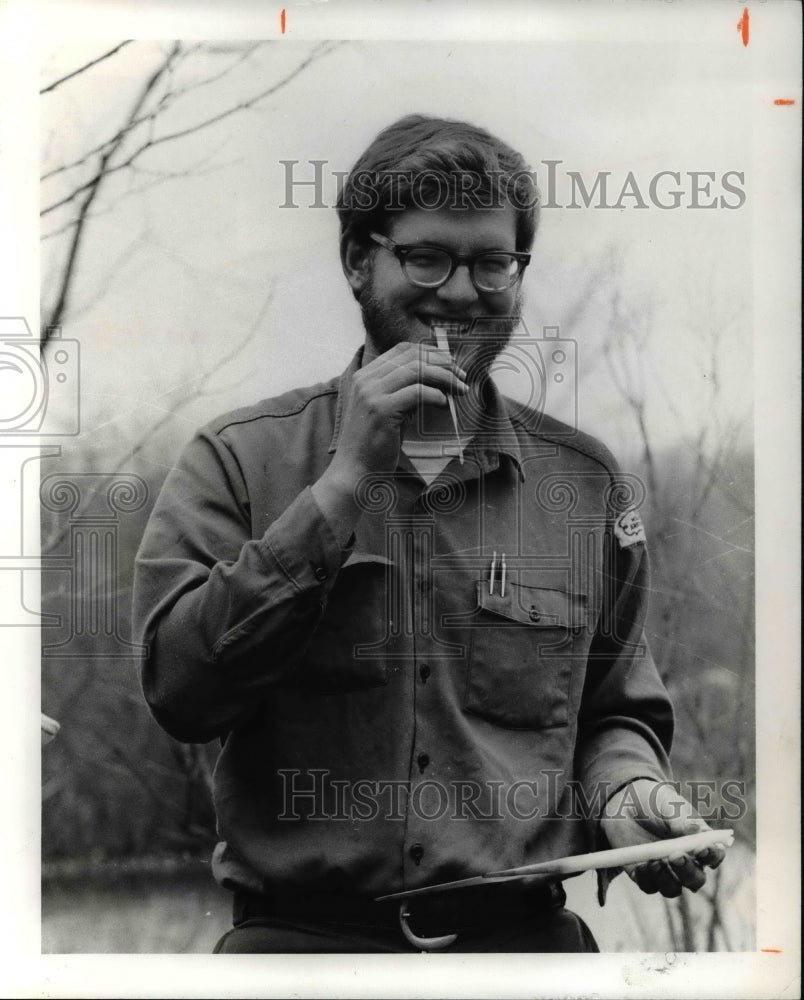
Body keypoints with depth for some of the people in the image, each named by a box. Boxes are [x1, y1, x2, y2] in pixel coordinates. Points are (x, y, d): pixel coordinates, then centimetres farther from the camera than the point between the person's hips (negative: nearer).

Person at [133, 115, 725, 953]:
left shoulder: (586, 482, 10)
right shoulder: (238, 459, 3)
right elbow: (179, 692, -10)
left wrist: (626, 787, -2)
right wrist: (344, 483, -13)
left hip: (524, 933, 4)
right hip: (300, 932, -3)